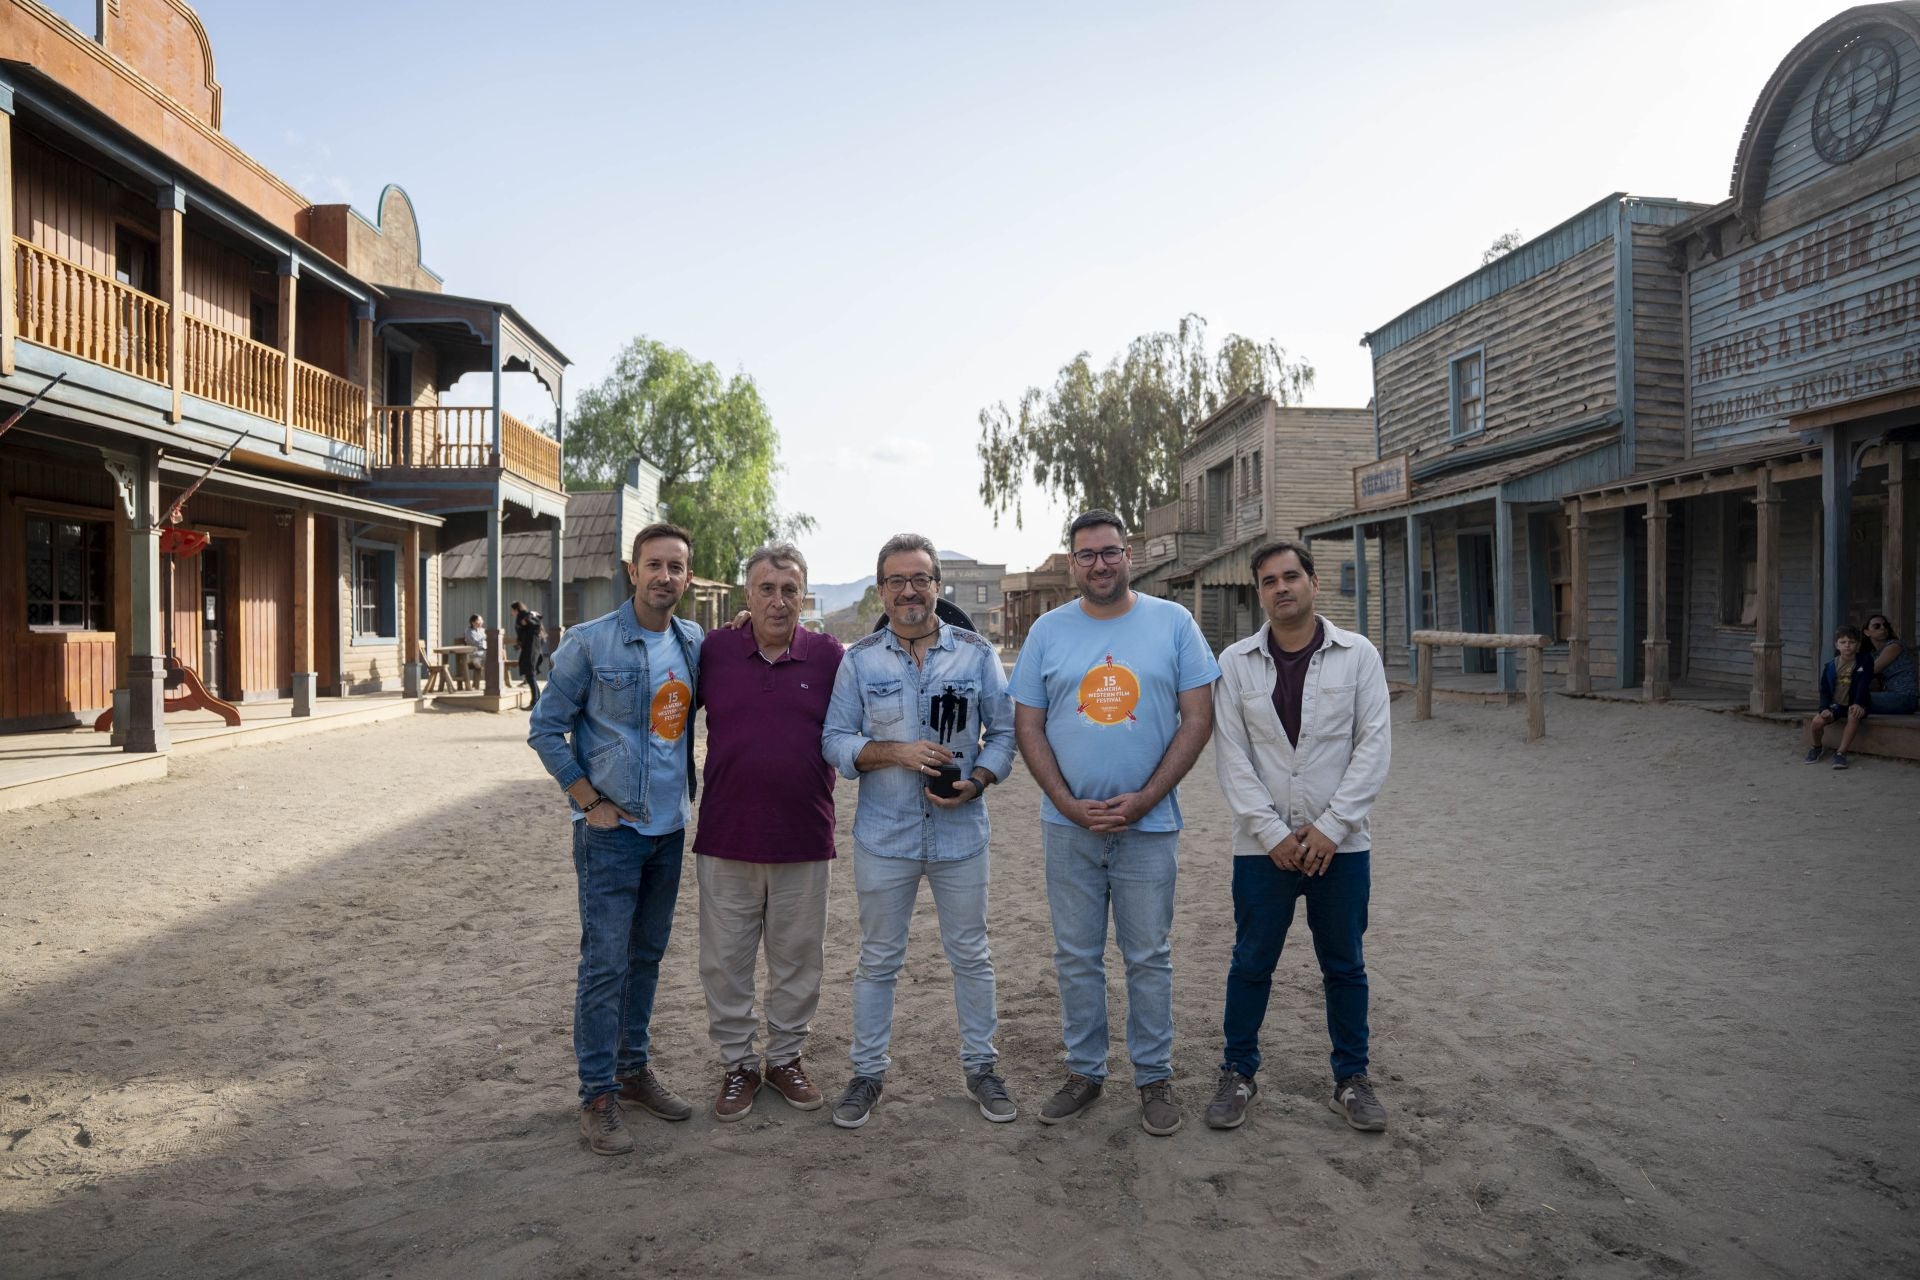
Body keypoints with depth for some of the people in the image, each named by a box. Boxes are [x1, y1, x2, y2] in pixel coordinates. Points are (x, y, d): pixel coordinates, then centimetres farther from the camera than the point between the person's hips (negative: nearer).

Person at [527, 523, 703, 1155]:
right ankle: (598, 1096, 12)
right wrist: (591, 802, -9)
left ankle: (634, 1069, 30)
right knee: (605, 963, -1)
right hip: (612, 828, -5)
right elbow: (546, 729, -6)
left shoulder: (695, 643, 4)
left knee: (647, 956, 16)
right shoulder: (590, 642, -10)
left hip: (670, 827, 5)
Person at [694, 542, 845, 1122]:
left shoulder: (829, 655, -2)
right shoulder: (714, 651, -1)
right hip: (726, 840, 0)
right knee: (725, 960, 11)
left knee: (799, 959, 13)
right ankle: (737, 1062, 29)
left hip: (805, 841, 0)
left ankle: (786, 1057, 32)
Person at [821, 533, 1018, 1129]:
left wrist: (976, 782, -14)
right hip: (884, 835, 0)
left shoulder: (976, 652, 0)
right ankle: (867, 1072, 27)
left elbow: (1003, 732, 3)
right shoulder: (859, 659, -1)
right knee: (878, 959, 12)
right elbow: (835, 740, -2)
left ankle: (982, 1066, 29)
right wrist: (896, 752, -17)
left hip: (961, 832, 1)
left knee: (971, 955, 12)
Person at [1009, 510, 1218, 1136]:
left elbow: (1198, 717, -4)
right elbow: (1028, 726, 3)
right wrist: (1068, 803, -9)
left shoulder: (1173, 623, -1)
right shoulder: (1048, 630, 3)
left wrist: (1143, 800, -12)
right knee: (1076, 956, 12)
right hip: (1068, 823, 2)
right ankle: (1084, 1071, 27)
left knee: (1149, 957, 8)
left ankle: (1154, 1077, 25)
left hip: (1148, 825, -2)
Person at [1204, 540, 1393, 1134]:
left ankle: (1351, 1078, 29)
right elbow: (1231, 756, -4)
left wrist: (1331, 827, -12)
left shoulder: (1358, 655, -2)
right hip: (1262, 844, 0)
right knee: (1251, 963, 10)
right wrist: (1273, 833, -11)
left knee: (1345, 965, 12)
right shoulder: (1235, 662, -1)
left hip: (1340, 842, 0)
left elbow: (1374, 746, -5)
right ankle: (1238, 1073, 26)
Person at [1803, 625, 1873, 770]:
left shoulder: (1865, 662, -4)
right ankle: (1815, 747, 11)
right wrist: (1824, 708, -14)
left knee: (1854, 717, -37)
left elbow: (1863, 685, -14)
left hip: (1853, 704, -2)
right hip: (1834, 704, 2)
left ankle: (1841, 753, -28)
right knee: (1817, 721, -23)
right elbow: (1824, 690, 2)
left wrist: (1858, 704, -29)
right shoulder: (1830, 665, 1)